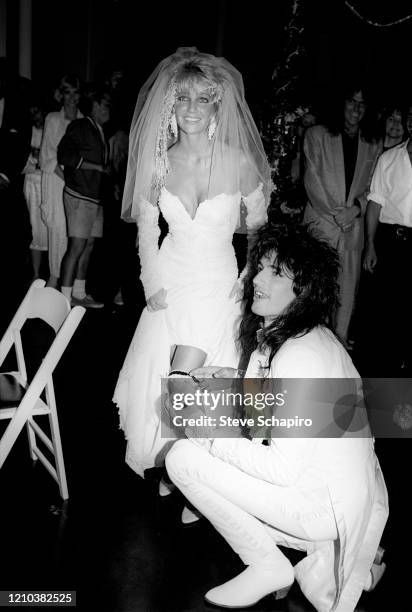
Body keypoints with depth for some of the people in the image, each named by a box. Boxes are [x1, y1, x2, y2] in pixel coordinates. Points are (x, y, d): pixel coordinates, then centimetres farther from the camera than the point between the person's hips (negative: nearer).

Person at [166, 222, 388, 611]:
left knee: (183, 457, -9)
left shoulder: (301, 355, -24)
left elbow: (284, 468, -24)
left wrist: (212, 435, -14)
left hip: (328, 505, -9)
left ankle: (268, 566, 4)